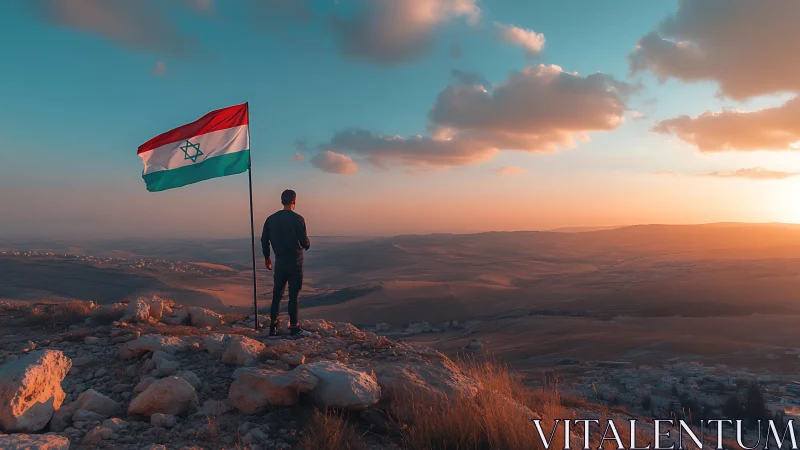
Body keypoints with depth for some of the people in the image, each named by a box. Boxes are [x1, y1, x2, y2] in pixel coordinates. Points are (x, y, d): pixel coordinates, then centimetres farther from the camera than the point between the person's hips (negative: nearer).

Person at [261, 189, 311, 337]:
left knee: (277, 293, 13)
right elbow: (305, 241, -11)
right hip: (295, 260, -5)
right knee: (294, 294, 1)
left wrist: (267, 257, 20)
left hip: (280, 260, 5)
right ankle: (294, 326, 7)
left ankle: (273, 326, 16)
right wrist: (307, 245, 13)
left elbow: (264, 240, 8)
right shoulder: (298, 219, -11)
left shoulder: (271, 219, 5)